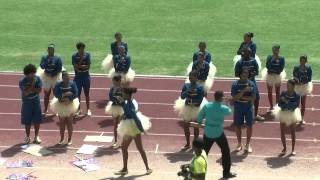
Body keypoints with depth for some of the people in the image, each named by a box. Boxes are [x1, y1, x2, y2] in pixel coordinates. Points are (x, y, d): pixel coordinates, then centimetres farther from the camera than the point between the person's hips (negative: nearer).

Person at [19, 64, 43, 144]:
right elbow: (26, 93, -25)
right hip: (27, 103, -2)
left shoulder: (37, 79, -9)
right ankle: (27, 136, 22)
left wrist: (31, 88, -22)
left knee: (37, 120, 7)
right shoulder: (22, 81, -17)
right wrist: (32, 85, -28)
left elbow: (39, 90, -13)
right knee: (27, 121, 6)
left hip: (36, 102, 2)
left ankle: (36, 136, 22)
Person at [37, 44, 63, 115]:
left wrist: (52, 74, -16)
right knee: (46, 94, 9)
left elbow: (59, 69, -9)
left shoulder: (57, 58, -6)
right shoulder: (44, 58, -1)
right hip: (46, 78, 1)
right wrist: (47, 61, -24)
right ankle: (45, 109, 22)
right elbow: (42, 66, -13)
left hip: (55, 78, -1)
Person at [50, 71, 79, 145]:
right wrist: (64, 94, -28)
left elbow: (76, 94, -12)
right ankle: (62, 138, 29)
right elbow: (55, 94, -17)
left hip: (70, 105, -1)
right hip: (61, 105, 1)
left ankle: (70, 138, 20)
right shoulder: (58, 84, -11)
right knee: (61, 122, 13)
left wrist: (69, 99, -24)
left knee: (69, 122, 7)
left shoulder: (72, 84, -10)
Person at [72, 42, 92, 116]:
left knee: (87, 94, 6)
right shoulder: (74, 56, -3)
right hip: (77, 77, 1)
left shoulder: (87, 55, -3)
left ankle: (88, 109, 14)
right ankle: (78, 109, 18)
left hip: (86, 76, 0)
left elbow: (88, 66, -8)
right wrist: (81, 59, -17)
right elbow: (75, 67, -12)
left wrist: (79, 66, -12)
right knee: (78, 94, 7)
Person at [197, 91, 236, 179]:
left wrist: (199, 123, 25)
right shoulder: (224, 108, -14)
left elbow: (200, 117, 2)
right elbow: (229, 111, 10)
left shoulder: (207, 106, -8)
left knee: (204, 151, 15)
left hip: (208, 133, 3)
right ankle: (226, 172, 18)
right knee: (225, 151, 13)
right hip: (218, 133, -3)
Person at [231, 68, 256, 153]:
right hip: (238, 107, 0)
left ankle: (248, 144, 16)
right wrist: (244, 91, -28)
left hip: (248, 107, 0)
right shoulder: (235, 84, -8)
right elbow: (234, 97, -17)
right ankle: (239, 144, 24)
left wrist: (241, 97, -17)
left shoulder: (251, 84, -6)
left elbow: (253, 97, -11)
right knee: (238, 126, 8)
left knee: (249, 126, 2)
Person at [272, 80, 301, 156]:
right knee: (282, 133, 9)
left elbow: (295, 106, -22)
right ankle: (284, 148, 26)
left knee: (293, 133, 11)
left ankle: (293, 149, 25)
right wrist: (290, 105, -22)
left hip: (292, 115, -2)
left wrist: (286, 102, -26)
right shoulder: (283, 93, -9)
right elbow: (279, 104, -9)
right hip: (283, 114, 2)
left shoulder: (297, 96, -15)